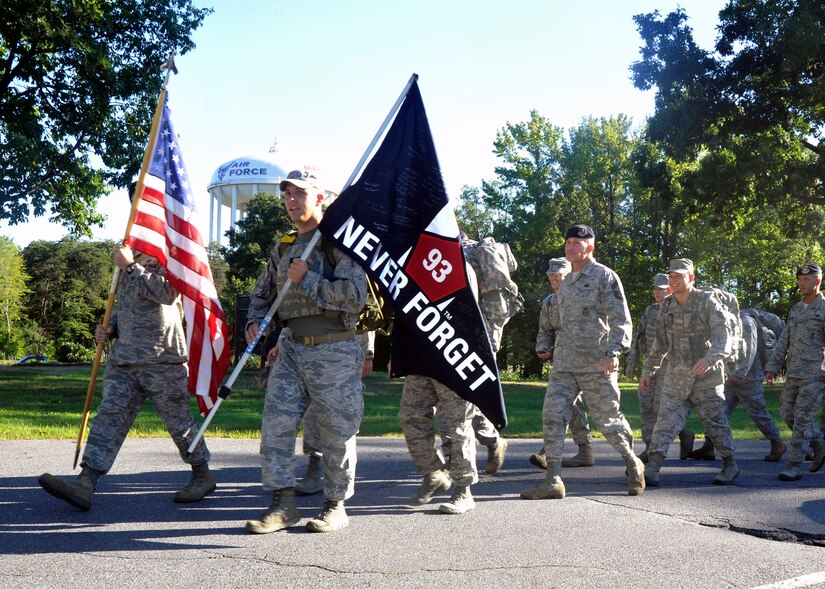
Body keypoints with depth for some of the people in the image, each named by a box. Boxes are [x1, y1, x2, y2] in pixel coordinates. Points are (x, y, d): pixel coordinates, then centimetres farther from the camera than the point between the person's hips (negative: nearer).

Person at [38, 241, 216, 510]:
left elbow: (167, 293, -26)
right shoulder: (128, 268, 17)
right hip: (123, 361, 7)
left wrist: (130, 266, -22)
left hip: (163, 361, -7)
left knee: (178, 421, 4)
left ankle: (203, 477, 22)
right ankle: (85, 484, -9)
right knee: (110, 415, -4)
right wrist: (110, 328, 10)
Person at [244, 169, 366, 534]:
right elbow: (261, 292, 26)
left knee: (337, 432, 3)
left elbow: (355, 295, -18)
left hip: (335, 352, -6)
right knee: (276, 419, -3)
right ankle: (283, 504, 5)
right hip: (292, 347, 6)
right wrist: (254, 321, 6)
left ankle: (336, 506, 17)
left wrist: (306, 280, -17)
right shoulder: (283, 248, 15)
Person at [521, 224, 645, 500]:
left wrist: (613, 351, -24)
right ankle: (553, 481, -5)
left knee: (608, 420, 4)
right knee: (552, 416, -6)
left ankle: (633, 466, 28)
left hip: (596, 366, -6)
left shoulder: (604, 276, -5)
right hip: (563, 365, 6)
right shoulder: (566, 282, 18)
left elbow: (620, 319, -11)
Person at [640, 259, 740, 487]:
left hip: (706, 376, -4)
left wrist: (709, 359, -35)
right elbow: (660, 343, 17)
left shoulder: (708, 303, -10)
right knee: (666, 419, -7)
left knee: (715, 422, 7)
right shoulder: (667, 306, 7)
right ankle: (653, 468, -13)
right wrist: (648, 370, 16)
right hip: (676, 375, 4)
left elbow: (724, 339, -18)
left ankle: (730, 465, 25)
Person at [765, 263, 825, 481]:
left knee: (802, 419, -7)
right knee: (787, 413, 10)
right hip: (794, 373, 7)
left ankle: (795, 466, -1)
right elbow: (784, 341, 14)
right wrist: (772, 368, 8)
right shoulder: (796, 309, 13)